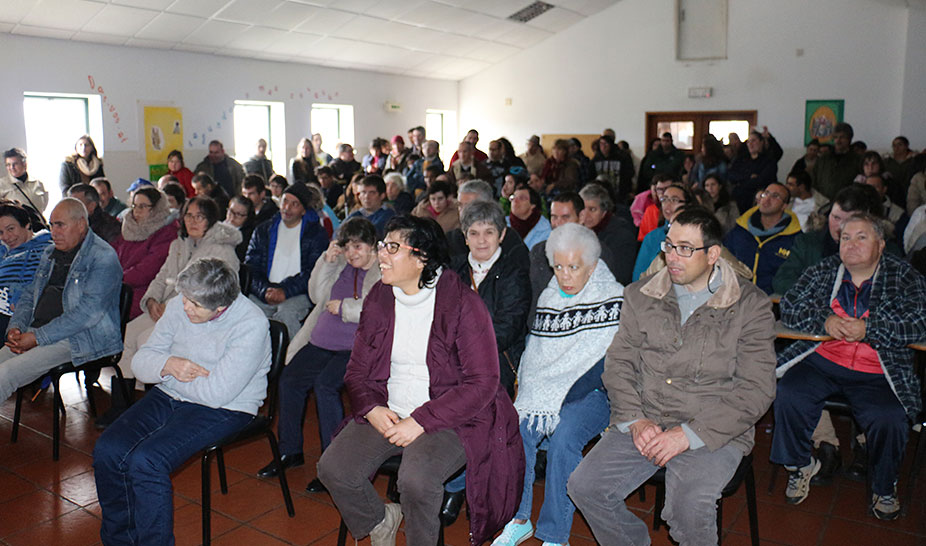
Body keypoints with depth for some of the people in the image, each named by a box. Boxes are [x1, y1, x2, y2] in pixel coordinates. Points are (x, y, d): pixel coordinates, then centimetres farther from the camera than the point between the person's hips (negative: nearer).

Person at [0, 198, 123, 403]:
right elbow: (29, 294, 23)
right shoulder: (50, 254, 19)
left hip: (77, 339, -8)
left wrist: (38, 337, -18)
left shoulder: (103, 257, -10)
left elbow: (88, 311, -19)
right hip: (37, 333, 8)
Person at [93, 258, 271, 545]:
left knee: (146, 461, -25)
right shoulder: (178, 307, -2)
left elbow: (216, 393, -24)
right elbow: (141, 360, 6)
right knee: (107, 451, -12)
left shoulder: (251, 325, -21)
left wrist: (167, 375, -8)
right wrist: (167, 364, -18)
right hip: (168, 398, 7)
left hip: (224, 410, -6)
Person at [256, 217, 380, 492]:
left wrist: (342, 307, -9)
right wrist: (327, 261, 4)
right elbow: (317, 296, 15)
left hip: (357, 347, -7)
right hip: (320, 342, 7)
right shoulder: (341, 264, 18)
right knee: (288, 380, -8)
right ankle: (290, 451, 11)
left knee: (325, 384, -26)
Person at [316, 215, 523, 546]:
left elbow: (483, 382, -14)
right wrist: (371, 409, -10)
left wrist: (421, 421, -20)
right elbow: (357, 370, 12)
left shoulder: (462, 303, -13)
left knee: (416, 478, -31)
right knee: (333, 468, -14)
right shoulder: (378, 299, 5)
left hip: (449, 417, -5)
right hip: (387, 413, 6)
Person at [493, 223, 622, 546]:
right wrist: (527, 390, 4)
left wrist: (564, 397, -19)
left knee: (564, 438, -31)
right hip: (543, 392, 5)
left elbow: (611, 362, -13)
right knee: (516, 428, -23)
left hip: (593, 394, -4)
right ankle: (518, 520, -7)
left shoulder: (613, 299, -6)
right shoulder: (548, 298, 14)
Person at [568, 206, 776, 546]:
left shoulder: (750, 306, -2)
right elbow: (618, 363, 8)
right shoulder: (641, 296, 9)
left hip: (715, 432, -3)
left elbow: (756, 389, -7)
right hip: (643, 424, 4)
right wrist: (635, 420, -8)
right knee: (584, 486, -15)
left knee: (689, 507, -30)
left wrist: (690, 434, -15)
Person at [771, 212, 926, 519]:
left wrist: (868, 329, -17)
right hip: (822, 359, 2)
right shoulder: (823, 271, 13)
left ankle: (884, 488, 7)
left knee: (890, 420, -25)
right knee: (789, 396, -24)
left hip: (876, 373, -1)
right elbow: (789, 308, 7)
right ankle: (800, 465, 3)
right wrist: (825, 320, -11)